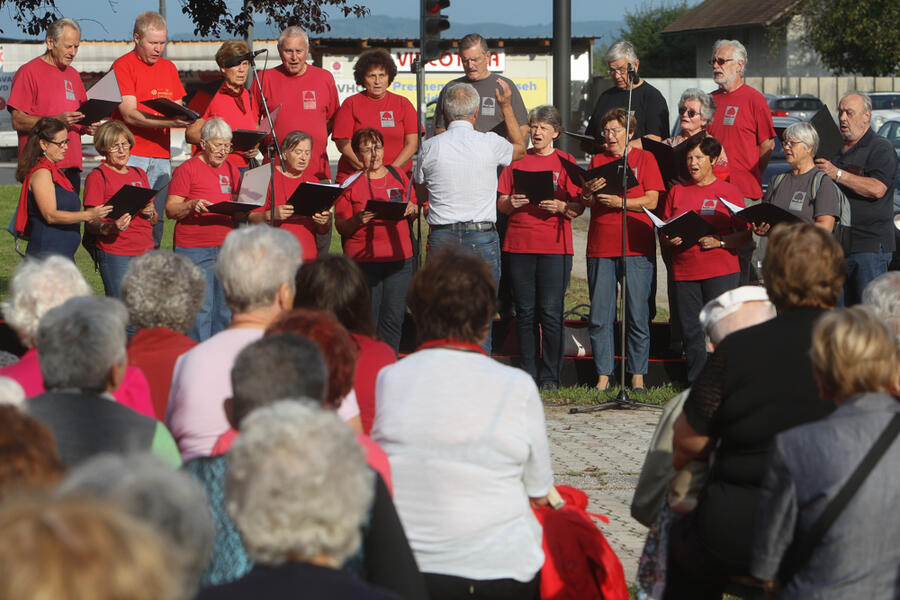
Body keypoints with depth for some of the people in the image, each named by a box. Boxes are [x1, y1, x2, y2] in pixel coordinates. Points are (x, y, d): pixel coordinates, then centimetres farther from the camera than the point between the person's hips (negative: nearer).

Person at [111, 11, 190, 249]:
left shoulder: (168, 67, 17)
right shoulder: (123, 66, -3)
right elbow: (129, 114, -13)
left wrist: (184, 119, -3)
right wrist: (168, 121, -23)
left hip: (161, 156, 6)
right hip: (131, 155, -6)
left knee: (156, 219, 2)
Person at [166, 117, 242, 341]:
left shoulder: (231, 170, 15)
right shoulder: (187, 169, -4)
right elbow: (171, 210, -7)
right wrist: (192, 205, -25)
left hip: (226, 246, 6)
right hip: (194, 249, -6)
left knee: (225, 308, 6)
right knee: (201, 307, -9)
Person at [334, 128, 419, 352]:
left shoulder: (398, 176, 12)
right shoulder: (351, 183, 1)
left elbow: (415, 211, 21)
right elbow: (341, 227, 0)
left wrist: (411, 209, -3)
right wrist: (357, 220, -20)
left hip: (399, 256, 3)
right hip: (363, 259, -3)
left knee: (393, 317, 2)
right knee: (366, 319, -7)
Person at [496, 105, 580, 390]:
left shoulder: (566, 162, 7)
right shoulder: (517, 159, 12)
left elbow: (578, 207, 2)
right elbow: (500, 204, 10)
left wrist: (560, 206, -17)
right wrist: (511, 203, -12)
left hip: (554, 246, -2)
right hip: (519, 244, 2)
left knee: (550, 312, -6)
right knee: (525, 312, 4)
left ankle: (550, 376, 1)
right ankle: (528, 374, 10)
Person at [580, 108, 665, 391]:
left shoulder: (644, 158, 7)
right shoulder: (597, 160, 16)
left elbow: (651, 201, -3)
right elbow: (585, 203, 11)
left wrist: (619, 202, -16)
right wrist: (589, 192, -11)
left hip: (636, 248, -3)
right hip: (601, 248, 3)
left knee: (637, 314, -3)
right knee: (599, 316, -1)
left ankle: (637, 375, 5)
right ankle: (603, 376, 4)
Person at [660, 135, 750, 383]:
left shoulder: (730, 192, 5)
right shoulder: (677, 191, 14)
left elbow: (744, 234, 1)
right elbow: (662, 233, 16)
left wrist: (719, 241, -15)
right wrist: (670, 239, -6)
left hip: (720, 271, -3)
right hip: (684, 272, 3)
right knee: (691, 332, 3)